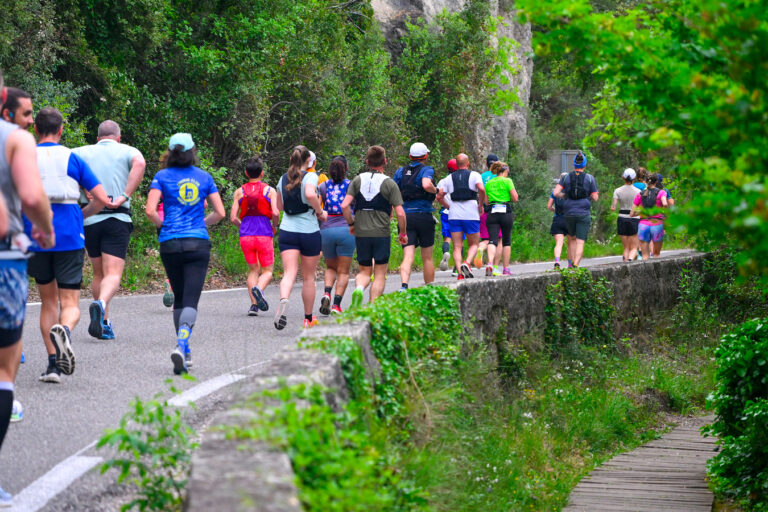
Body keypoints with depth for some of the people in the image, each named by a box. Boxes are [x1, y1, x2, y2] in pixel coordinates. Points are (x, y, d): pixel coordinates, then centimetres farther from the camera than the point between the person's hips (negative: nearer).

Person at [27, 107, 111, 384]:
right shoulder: (72, 158, 4)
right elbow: (102, 199, 2)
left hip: (35, 239, 1)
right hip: (69, 238, -1)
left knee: (48, 301, 16)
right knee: (70, 304, 2)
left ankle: (53, 361, 6)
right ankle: (64, 329, -33)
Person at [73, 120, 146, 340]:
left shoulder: (82, 152, 13)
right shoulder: (127, 151, 7)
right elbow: (139, 164, -16)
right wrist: (125, 196, -16)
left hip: (88, 220, 3)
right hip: (117, 218, -3)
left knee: (99, 274, 17)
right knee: (113, 274, -8)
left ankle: (104, 323, 19)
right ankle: (100, 304, -36)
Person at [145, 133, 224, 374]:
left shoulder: (163, 176, 2)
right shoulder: (204, 177, 7)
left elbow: (150, 210, -8)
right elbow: (220, 212, 6)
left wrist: (162, 224, 11)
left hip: (170, 244, 0)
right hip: (198, 243, 0)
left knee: (179, 298, 15)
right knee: (190, 300, -6)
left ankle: (184, 353, 19)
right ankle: (181, 343, -30)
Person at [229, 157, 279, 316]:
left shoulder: (239, 192, 7)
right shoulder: (269, 190, 1)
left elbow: (233, 218, 3)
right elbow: (275, 213, -10)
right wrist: (274, 227, 9)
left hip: (246, 235, 2)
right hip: (264, 234, -2)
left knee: (253, 270, 15)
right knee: (267, 271, 7)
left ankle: (254, 304, 1)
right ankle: (258, 288, -26)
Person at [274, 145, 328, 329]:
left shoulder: (284, 178, 8)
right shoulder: (310, 176, -7)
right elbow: (310, 194, -27)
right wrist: (320, 212, -12)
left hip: (287, 231, 3)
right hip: (309, 231, -3)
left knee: (289, 272, -8)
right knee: (308, 277, 11)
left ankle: (283, 301, -39)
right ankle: (308, 318, 22)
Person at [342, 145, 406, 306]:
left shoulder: (358, 180, 5)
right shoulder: (389, 183, -3)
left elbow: (345, 205, -4)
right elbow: (400, 213, -8)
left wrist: (351, 224, 11)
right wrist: (403, 233, 6)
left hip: (361, 233, 3)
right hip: (382, 233, -3)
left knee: (365, 271, 14)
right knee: (379, 274, 7)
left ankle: (359, 289, -18)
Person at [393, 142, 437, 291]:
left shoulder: (401, 171, 10)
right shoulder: (426, 170, -3)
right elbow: (426, 184, -24)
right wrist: (435, 191, -4)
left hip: (405, 217, 2)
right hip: (424, 216, -2)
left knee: (408, 257, -7)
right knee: (427, 258, 13)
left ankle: (404, 286, -31)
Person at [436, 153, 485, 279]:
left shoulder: (449, 178, 12)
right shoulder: (474, 175, 3)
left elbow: (439, 196, 9)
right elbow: (481, 189, -16)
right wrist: (481, 205, -3)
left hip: (454, 215, 2)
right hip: (471, 215, -2)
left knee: (457, 247, 3)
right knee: (474, 244, 10)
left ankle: (460, 273, -12)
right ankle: (467, 263, -18)